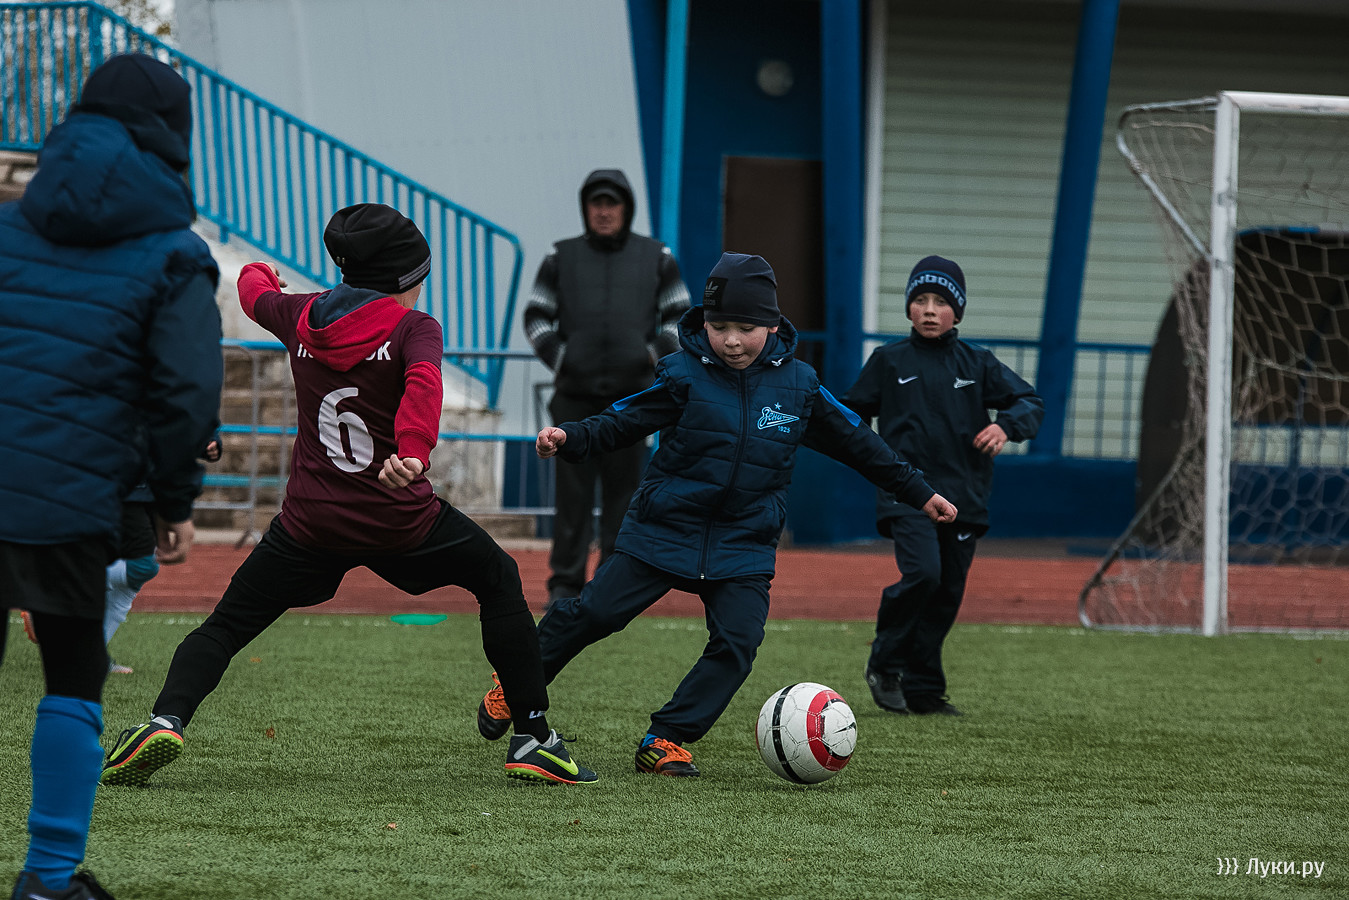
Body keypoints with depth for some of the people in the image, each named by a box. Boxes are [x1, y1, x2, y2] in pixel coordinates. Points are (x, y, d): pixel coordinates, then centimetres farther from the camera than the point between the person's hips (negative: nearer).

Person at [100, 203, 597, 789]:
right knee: (499, 581, 20)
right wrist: (414, 451, -42)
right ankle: (533, 739, 17)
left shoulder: (301, 316, 7)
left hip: (312, 522, 2)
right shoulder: (412, 328, -6)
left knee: (227, 625, 9)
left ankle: (168, 717, -20)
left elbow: (255, 293, 29)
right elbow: (423, 385, -27)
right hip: (403, 519, -2)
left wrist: (259, 273, 53)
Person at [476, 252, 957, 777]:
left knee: (737, 643, -12)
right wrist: (569, 439, -24)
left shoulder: (798, 385, -1)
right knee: (594, 613, -3)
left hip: (744, 547, 2)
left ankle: (666, 741, -3)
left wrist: (918, 493, 17)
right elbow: (621, 423, -5)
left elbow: (855, 443, 10)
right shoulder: (684, 376, -8)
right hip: (662, 531, -2)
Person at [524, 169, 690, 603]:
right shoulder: (562, 257, 9)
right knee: (572, 489, -4)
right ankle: (565, 582, -1)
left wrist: (654, 353, -6)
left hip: (630, 392, 0)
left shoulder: (656, 257, 8)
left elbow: (681, 315, 11)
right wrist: (556, 355, -6)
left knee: (623, 486, 0)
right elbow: (536, 316, 12)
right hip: (575, 393, 0)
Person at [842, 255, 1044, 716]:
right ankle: (885, 664, -4)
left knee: (947, 593, 5)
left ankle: (921, 690, 16)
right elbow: (854, 412, 15)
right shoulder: (889, 361, 6)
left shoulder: (977, 363, 8)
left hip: (963, 497, 3)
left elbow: (1031, 402, 7)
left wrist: (1006, 426, -13)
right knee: (922, 574, -23)